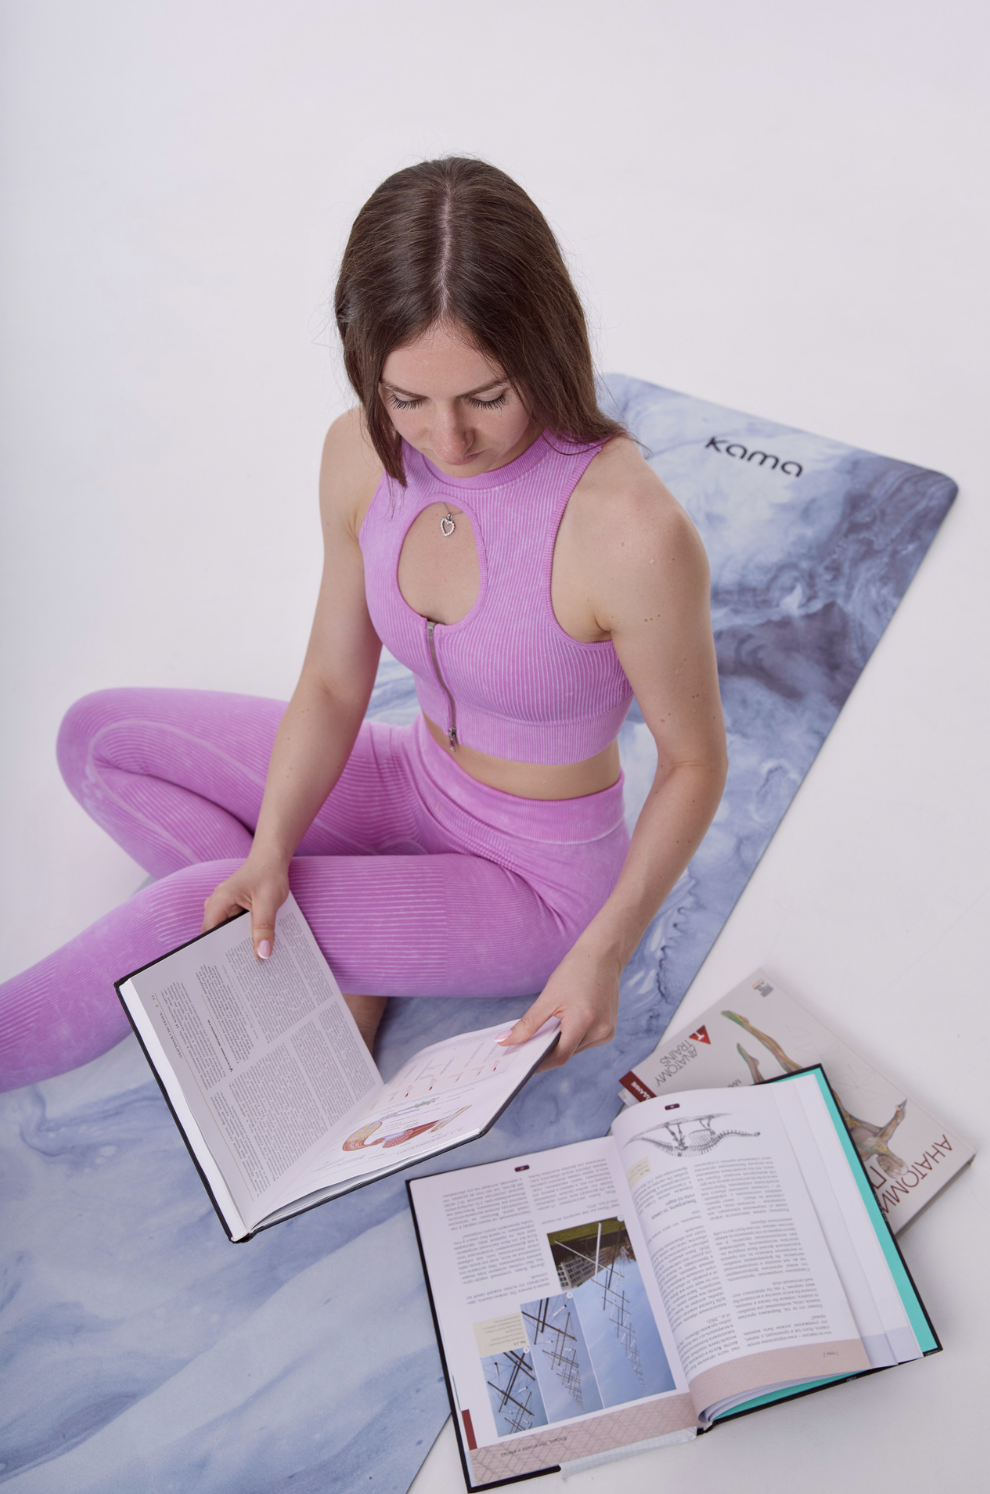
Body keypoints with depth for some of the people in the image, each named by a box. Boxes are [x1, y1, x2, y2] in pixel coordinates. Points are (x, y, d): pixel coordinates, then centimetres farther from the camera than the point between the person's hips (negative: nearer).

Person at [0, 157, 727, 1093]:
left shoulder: (631, 531, -32)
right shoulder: (362, 456, -14)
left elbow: (694, 760, -17)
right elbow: (333, 685, -5)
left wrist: (605, 950, -21)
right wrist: (270, 850, -19)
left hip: (539, 878, -6)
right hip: (420, 784, 7)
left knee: (182, 911, -21)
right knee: (99, 738, 6)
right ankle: (331, 965, -4)